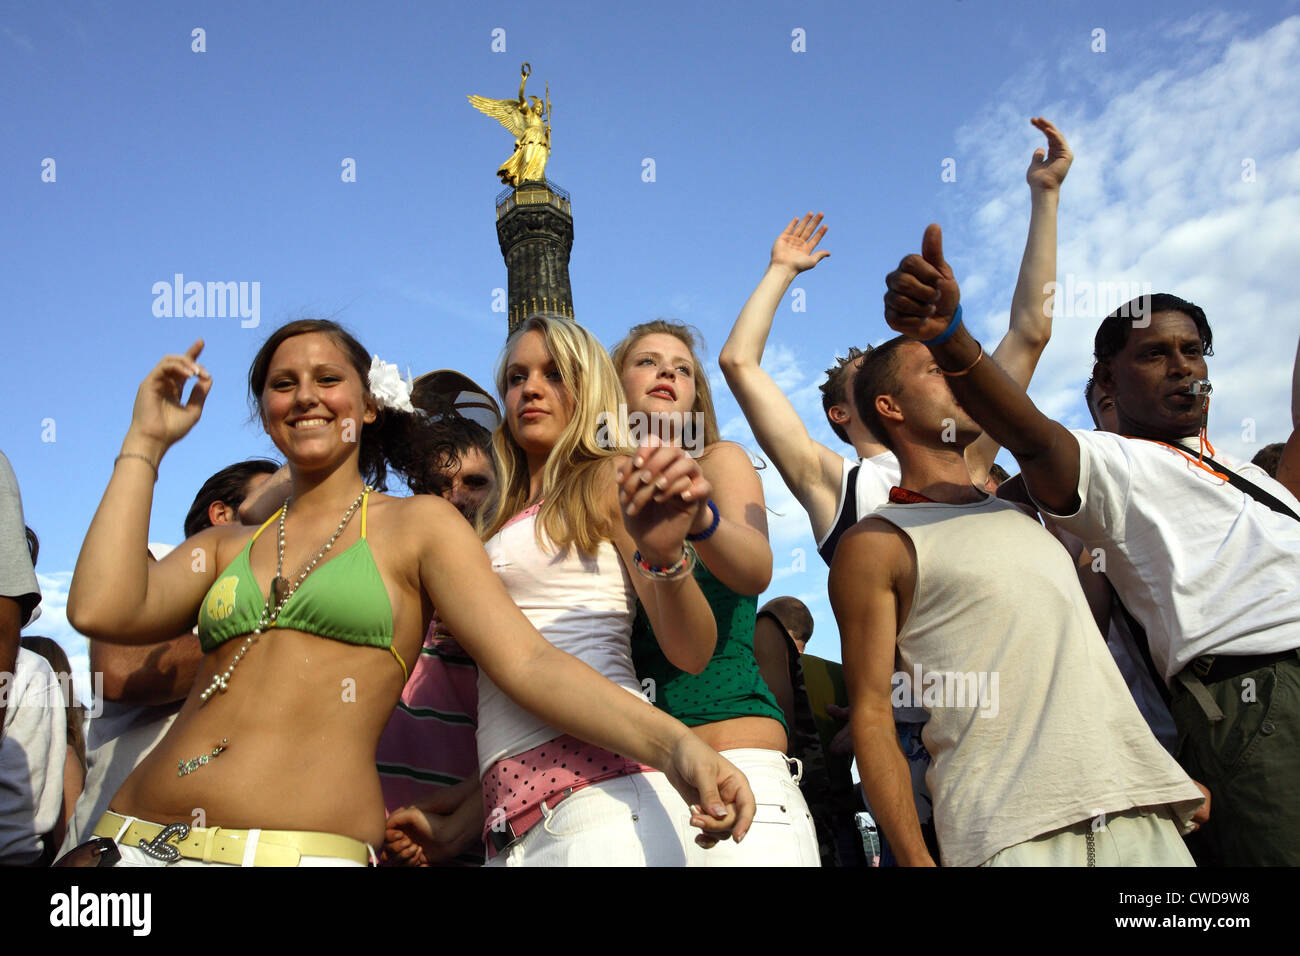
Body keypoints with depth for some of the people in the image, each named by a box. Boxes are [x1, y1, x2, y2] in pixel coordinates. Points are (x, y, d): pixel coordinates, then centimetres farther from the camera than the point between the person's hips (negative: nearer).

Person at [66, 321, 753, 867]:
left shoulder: (418, 525, 5)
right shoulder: (225, 548, 15)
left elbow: (528, 662, -6)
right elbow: (100, 610, -2)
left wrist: (671, 744, -20)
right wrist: (146, 442, 8)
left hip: (303, 846, -4)